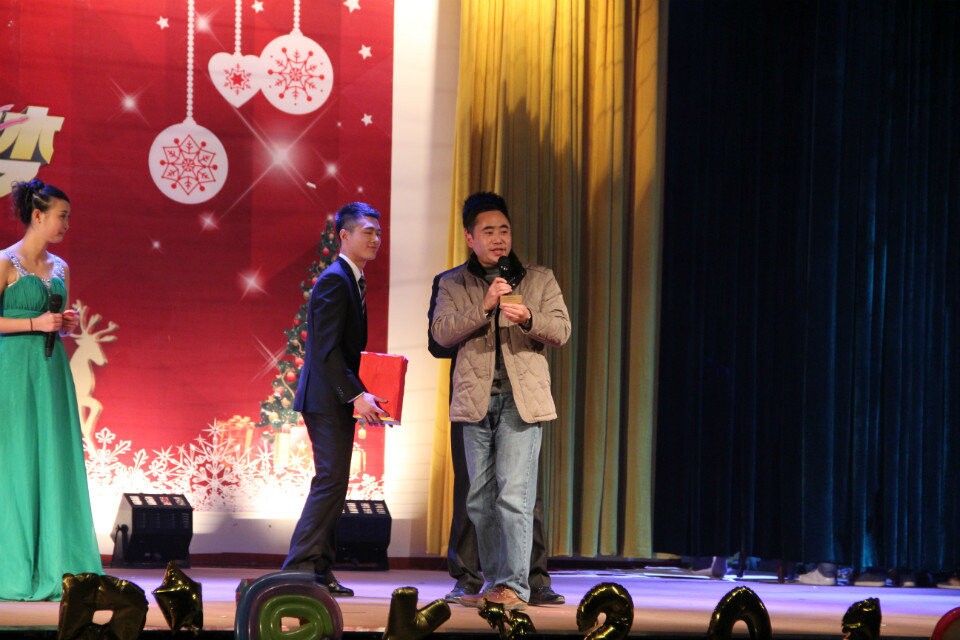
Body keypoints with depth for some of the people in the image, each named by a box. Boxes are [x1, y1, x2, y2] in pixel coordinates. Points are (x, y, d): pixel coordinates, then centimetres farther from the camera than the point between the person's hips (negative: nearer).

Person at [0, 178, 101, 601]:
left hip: (53, 369, 7)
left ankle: (56, 568, 5)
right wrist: (34, 323, -15)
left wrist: (65, 325, 2)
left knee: (57, 462, 2)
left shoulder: (59, 268, 14)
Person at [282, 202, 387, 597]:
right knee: (331, 479, -13)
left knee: (333, 483, 10)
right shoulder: (334, 280, -14)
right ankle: (300, 567, -11)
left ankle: (320, 568, 13)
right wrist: (356, 395, -25)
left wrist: (359, 393, 10)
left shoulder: (353, 280, 18)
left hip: (342, 398, 10)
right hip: (326, 398, -10)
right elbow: (326, 349, -21)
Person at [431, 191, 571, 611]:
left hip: (521, 399, -2)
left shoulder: (539, 279, 12)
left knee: (513, 494, -11)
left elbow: (561, 330, 3)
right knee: (480, 499, 6)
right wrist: (484, 306, -15)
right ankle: (493, 584, 14)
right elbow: (442, 333, -3)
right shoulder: (453, 285, 11)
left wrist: (528, 318, -17)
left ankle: (514, 586, -12)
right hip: (476, 400, 2)